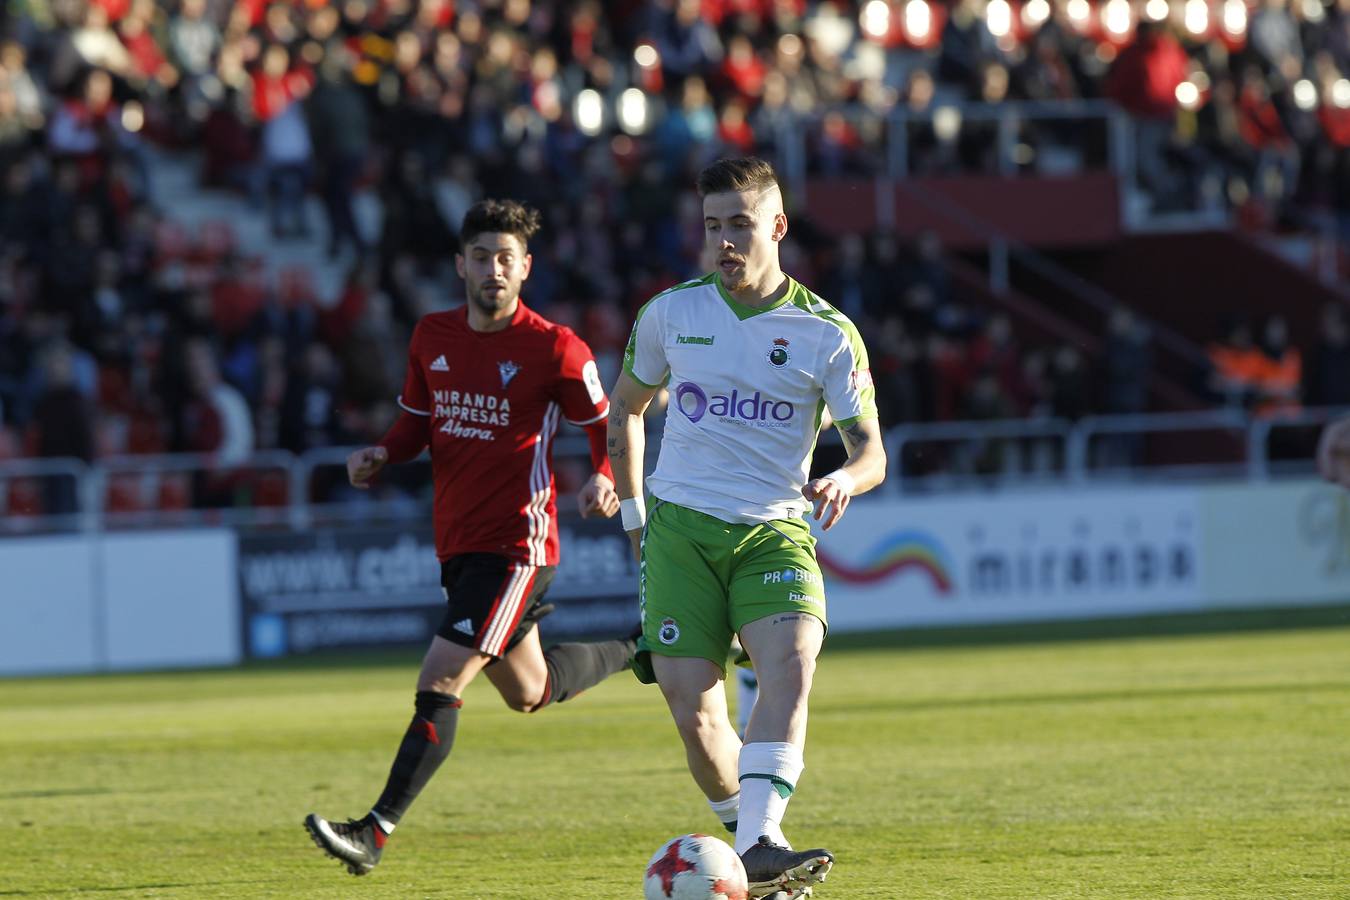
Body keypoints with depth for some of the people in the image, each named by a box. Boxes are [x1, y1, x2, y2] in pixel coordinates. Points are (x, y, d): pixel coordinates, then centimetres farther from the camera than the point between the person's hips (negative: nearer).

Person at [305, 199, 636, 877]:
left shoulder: (555, 349, -11)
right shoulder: (432, 338, 6)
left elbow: (607, 426, -2)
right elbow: (418, 420, 18)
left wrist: (605, 480, -23)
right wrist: (381, 455, -3)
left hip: (514, 546, -8)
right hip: (456, 542, 8)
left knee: (439, 685, -17)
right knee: (530, 694, 24)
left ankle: (375, 833, -18)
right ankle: (633, 649, 51)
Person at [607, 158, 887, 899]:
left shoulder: (826, 334, -1)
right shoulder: (671, 313, 5)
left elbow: (871, 450, -2)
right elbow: (625, 406, 21)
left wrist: (845, 479, -26)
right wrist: (634, 516, 16)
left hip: (775, 533, -2)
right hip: (681, 529, 2)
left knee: (791, 664, -28)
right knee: (692, 710, -9)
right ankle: (742, 830, 12)